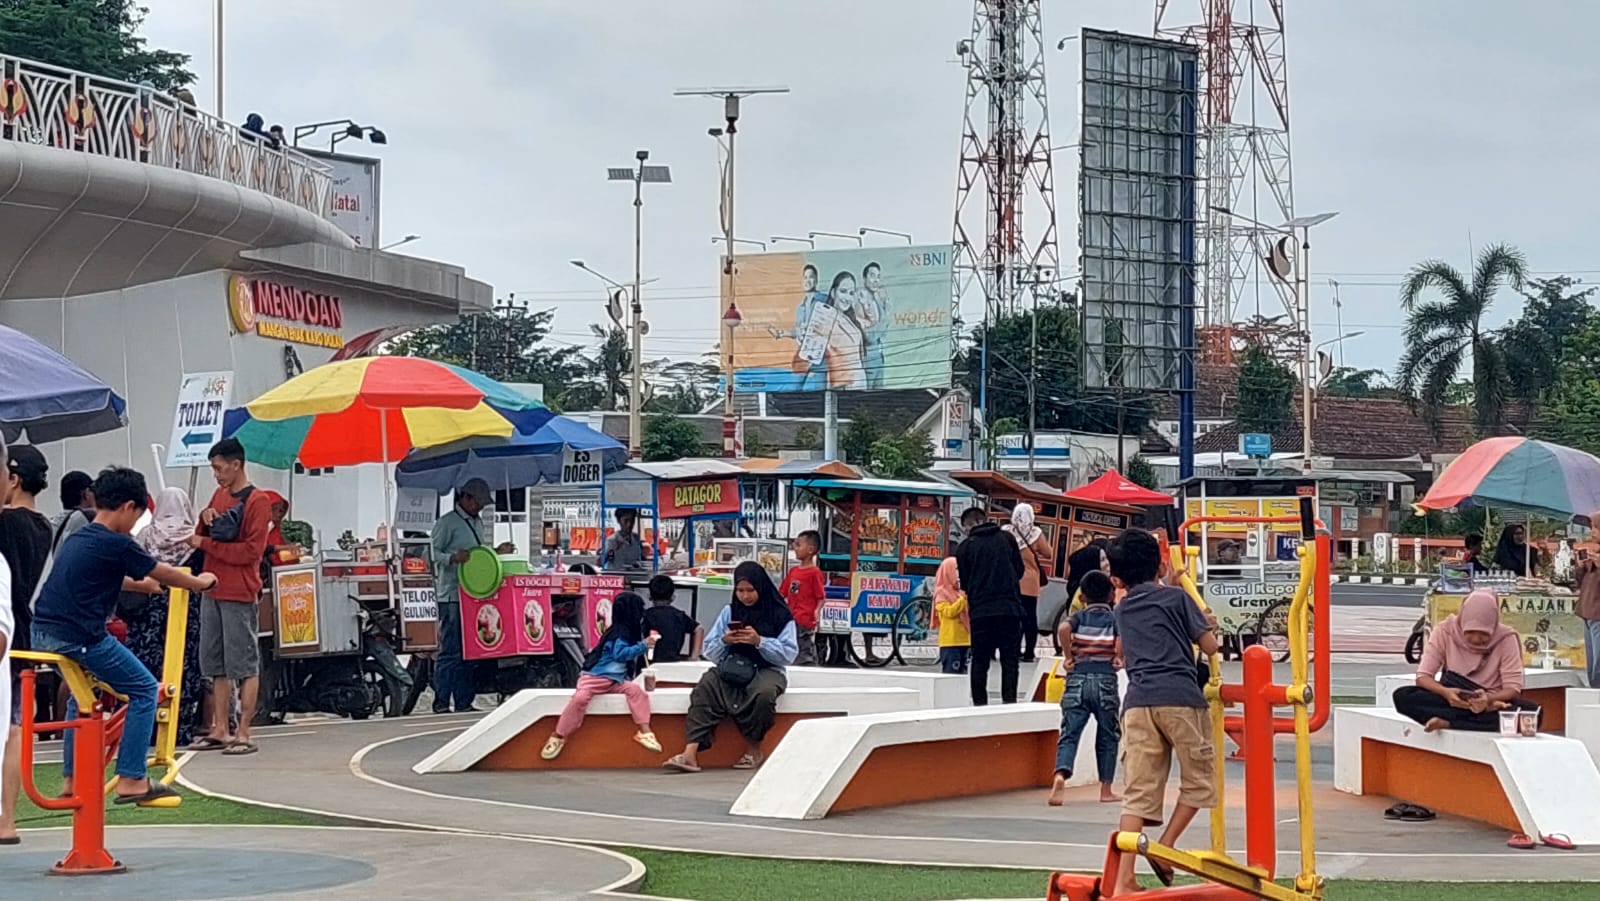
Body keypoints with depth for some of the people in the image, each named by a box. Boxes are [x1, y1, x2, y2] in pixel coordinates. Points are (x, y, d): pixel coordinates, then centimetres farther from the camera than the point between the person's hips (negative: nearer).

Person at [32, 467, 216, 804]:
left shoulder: (75, 539, 17)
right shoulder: (117, 544, -9)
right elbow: (164, 574, 4)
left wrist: (140, 583, 53)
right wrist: (201, 583, 22)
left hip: (44, 633, 9)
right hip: (80, 637, -9)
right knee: (144, 690, 5)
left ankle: (71, 777, 31)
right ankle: (131, 781, 3)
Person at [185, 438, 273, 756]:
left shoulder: (257, 501, -8)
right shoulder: (219, 494, 16)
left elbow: (252, 551, -15)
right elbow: (204, 538, 20)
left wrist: (205, 543, -12)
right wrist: (204, 520, -1)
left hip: (239, 594, -8)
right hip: (212, 590, 8)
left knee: (245, 665, -5)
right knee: (217, 666, 10)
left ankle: (244, 735, -5)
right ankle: (220, 731, 14)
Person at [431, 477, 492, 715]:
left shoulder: (478, 523, 22)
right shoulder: (447, 523, -4)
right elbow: (433, 553, -11)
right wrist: (453, 558, -26)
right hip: (452, 595, -8)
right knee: (450, 651, -10)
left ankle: (464, 703, 12)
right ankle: (441, 704, -9)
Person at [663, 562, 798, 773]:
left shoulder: (780, 616, 2)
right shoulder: (729, 612, 12)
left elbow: (788, 655, -6)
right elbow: (710, 653, 11)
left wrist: (759, 642, -18)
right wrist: (724, 641, -10)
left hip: (766, 670, -3)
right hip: (731, 668, 3)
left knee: (764, 693, -38)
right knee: (706, 687, -29)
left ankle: (754, 748, -13)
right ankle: (691, 753, -41)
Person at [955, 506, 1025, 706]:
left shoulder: (966, 547, 2)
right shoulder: (1006, 539, 6)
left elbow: (964, 583, 6)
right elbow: (1019, 570, 12)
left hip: (980, 612, -1)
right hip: (1010, 608, 1)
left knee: (980, 661, 7)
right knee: (1010, 660, 4)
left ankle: (979, 703, 4)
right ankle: (1009, 701, -3)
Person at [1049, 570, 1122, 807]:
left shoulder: (1080, 616, 8)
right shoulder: (1115, 618, 6)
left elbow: (1063, 628, -15)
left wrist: (1068, 656, -5)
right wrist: (1119, 657, -1)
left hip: (1077, 678, 0)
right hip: (1105, 679, 0)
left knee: (1069, 733, -3)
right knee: (1108, 736, 14)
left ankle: (1060, 776, -28)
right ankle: (1106, 789, 17)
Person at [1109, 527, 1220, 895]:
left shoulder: (1122, 610, 22)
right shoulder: (1176, 597, 8)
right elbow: (1209, 646, 6)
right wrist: (1208, 626, 30)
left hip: (1137, 703, 4)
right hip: (1180, 697, -4)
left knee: (1137, 792, 1)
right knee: (1198, 781, 15)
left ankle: (1123, 878, -6)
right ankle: (1165, 846, 2)